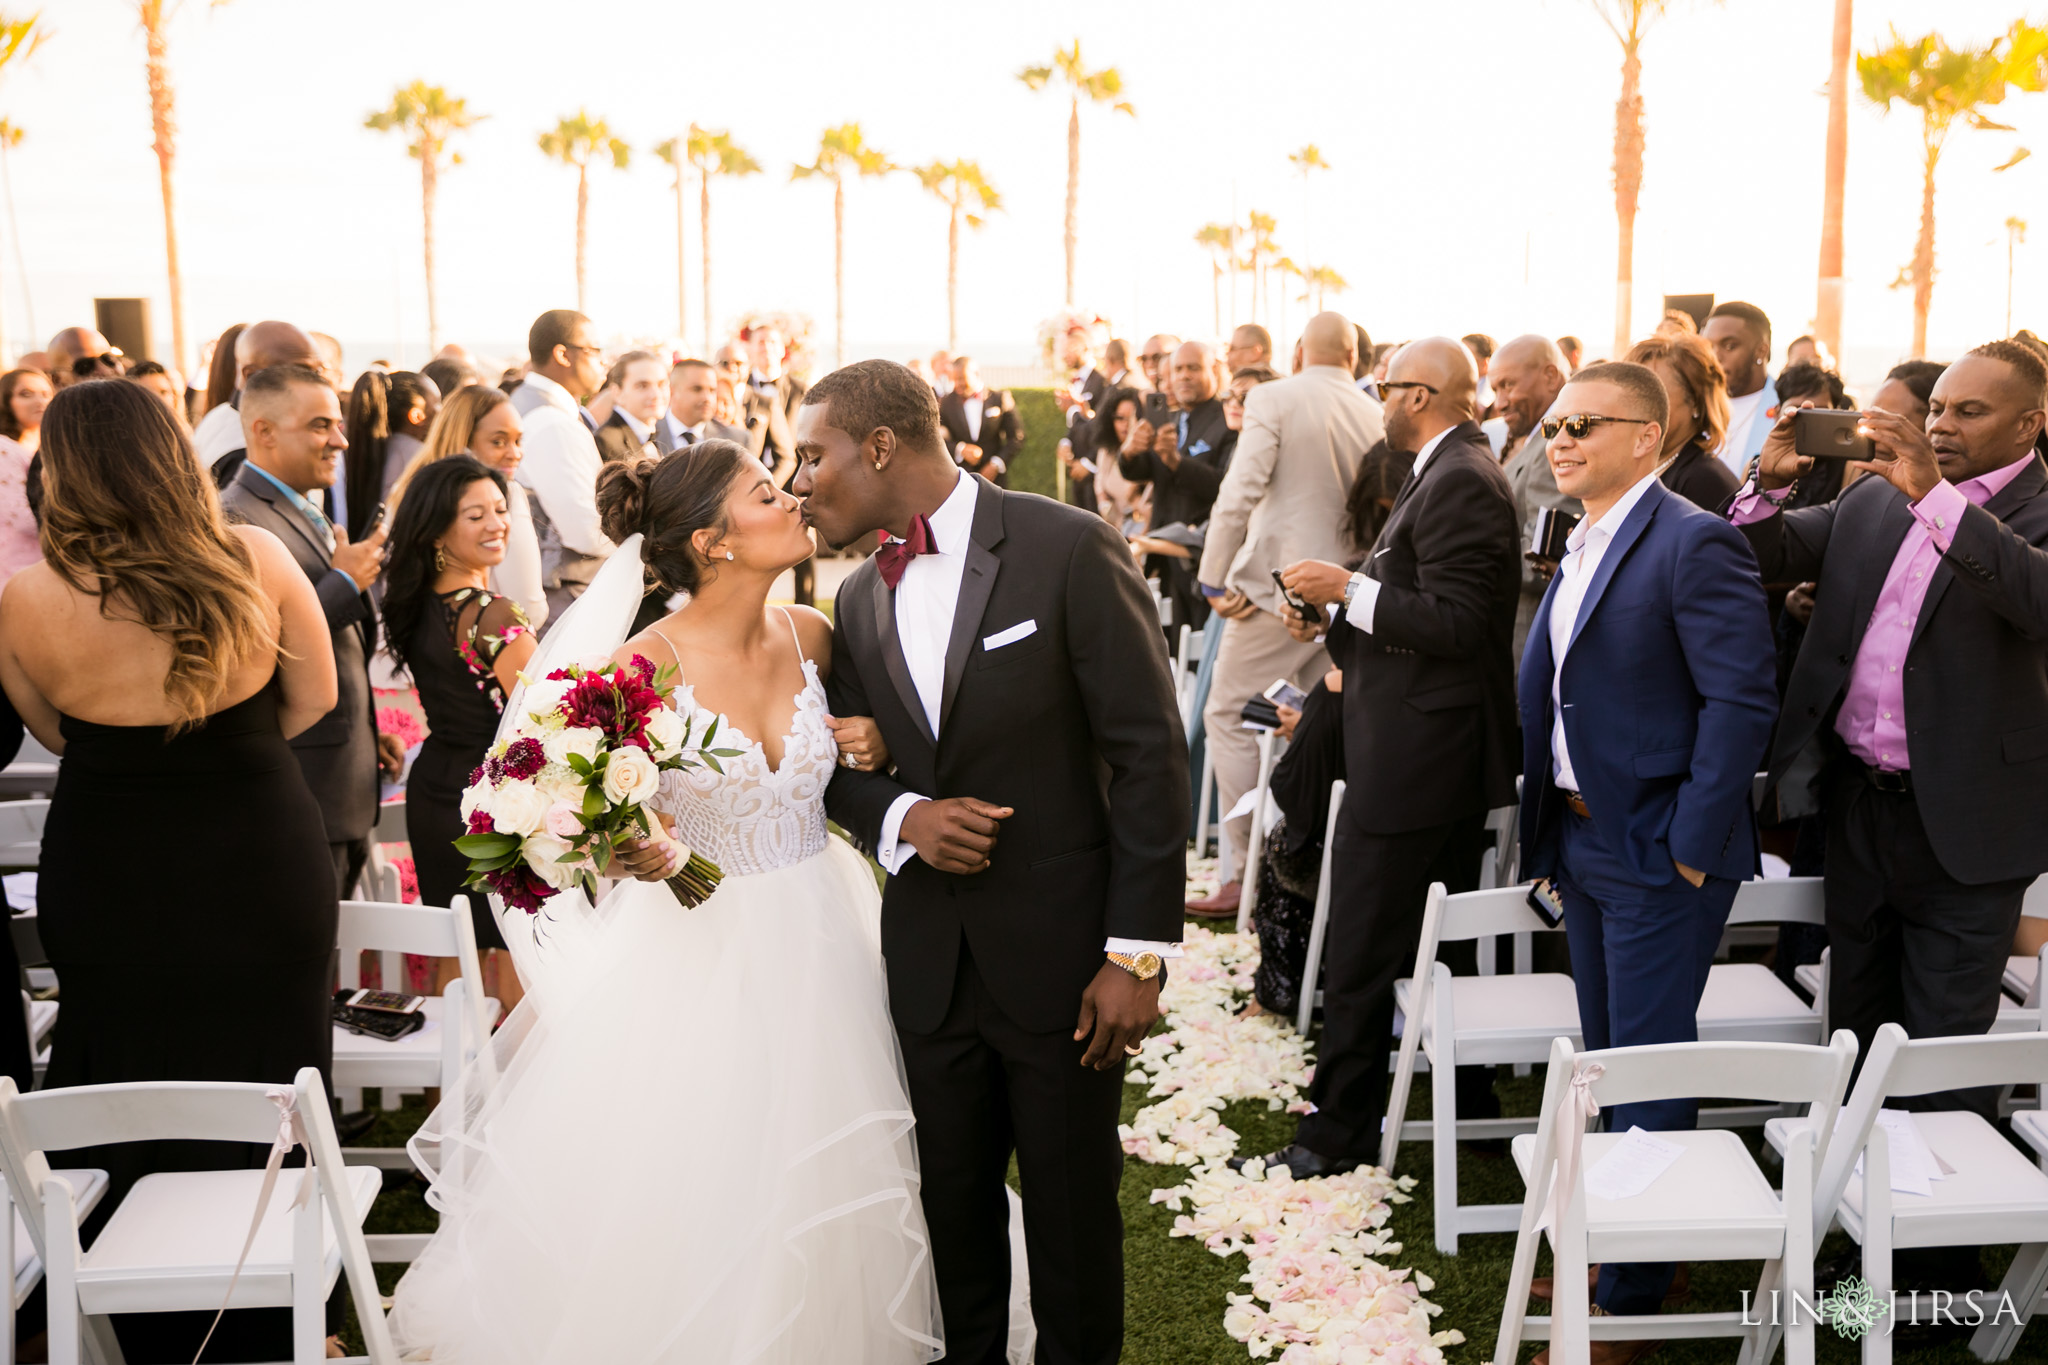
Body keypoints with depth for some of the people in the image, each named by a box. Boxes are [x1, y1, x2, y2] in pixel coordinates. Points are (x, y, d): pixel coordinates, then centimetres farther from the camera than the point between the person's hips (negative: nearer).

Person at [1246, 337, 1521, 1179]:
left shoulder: (1458, 483, -18)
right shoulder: (1454, 472, 14)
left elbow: (1454, 624, -24)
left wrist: (1348, 588, -18)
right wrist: (1333, 617, 9)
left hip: (1413, 755, -11)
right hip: (1436, 751, 11)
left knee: (1363, 950, -1)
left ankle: (1340, 1129, 11)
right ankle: (1472, 1103, 31)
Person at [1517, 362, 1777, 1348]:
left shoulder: (1694, 543, -16)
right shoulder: (1583, 546, 11)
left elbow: (1742, 700, -19)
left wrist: (1691, 847, -19)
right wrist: (1550, 830, 13)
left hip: (1657, 856, -8)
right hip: (1583, 841, 8)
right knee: (1609, 1061, 18)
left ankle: (1633, 1298, 15)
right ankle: (1622, 1241, 35)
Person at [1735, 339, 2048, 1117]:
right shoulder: (1872, 499, 9)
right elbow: (1771, 559, 8)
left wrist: (1933, 495, -34)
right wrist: (1771, 482, -12)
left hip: (1961, 826, -5)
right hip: (1857, 806, 6)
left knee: (1946, 1051, 5)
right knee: (1855, 1026, 20)